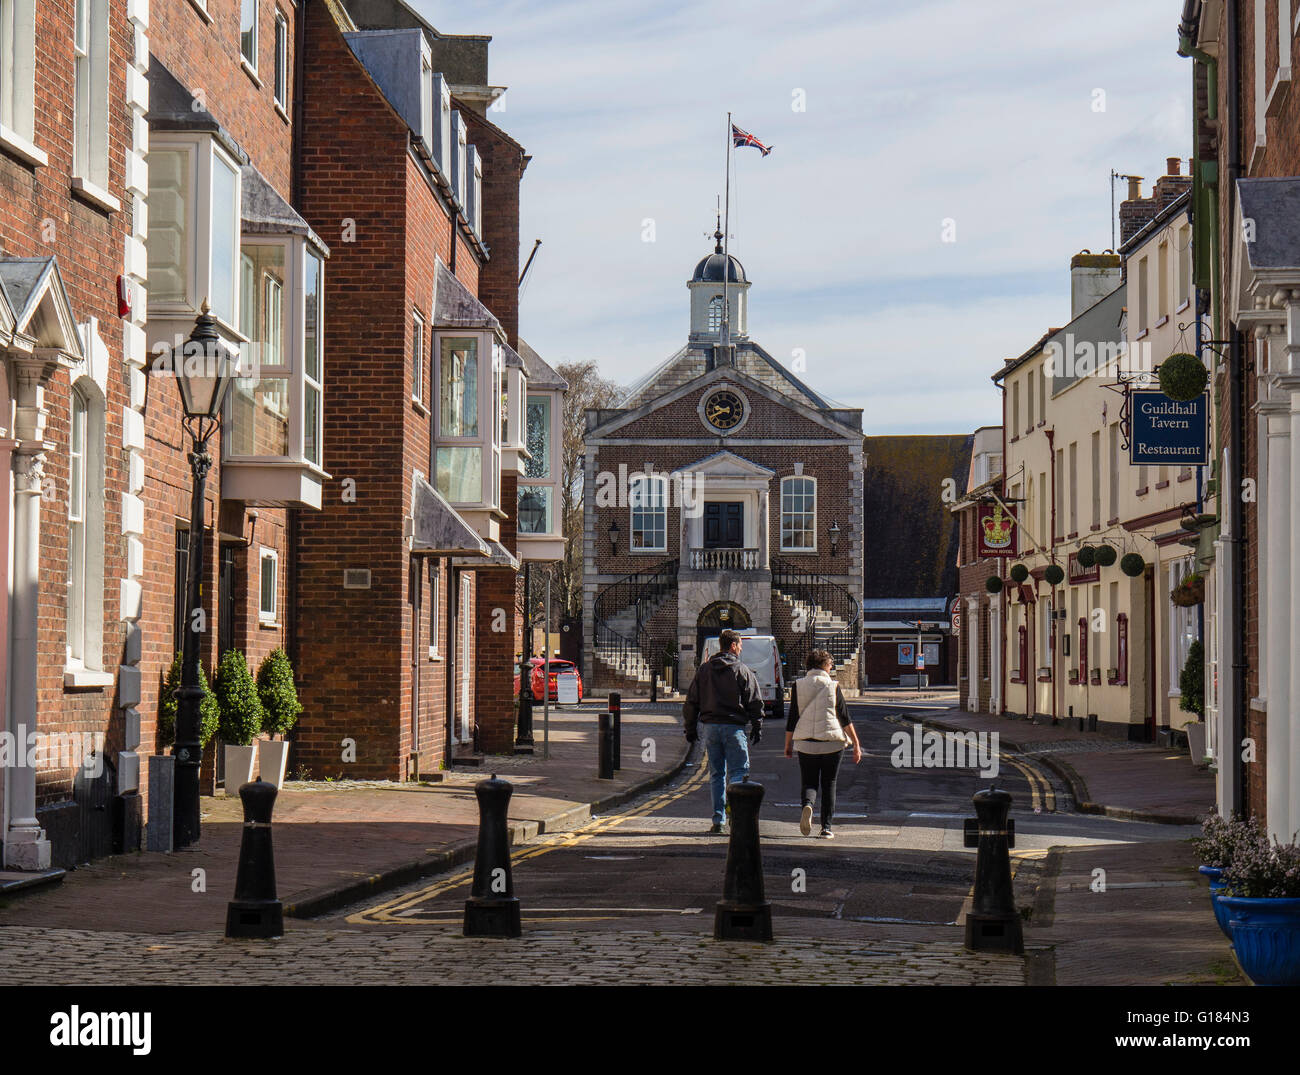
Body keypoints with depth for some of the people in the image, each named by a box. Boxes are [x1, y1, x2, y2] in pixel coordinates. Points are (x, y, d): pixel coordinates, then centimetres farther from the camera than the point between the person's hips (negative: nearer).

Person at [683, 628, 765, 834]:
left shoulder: (704, 670, 9)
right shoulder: (743, 670, -2)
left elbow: (691, 702, 11)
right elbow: (755, 702, -3)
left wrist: (690, 728, 17)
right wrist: (757, 728, 4)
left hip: (710, 727, 4)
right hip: (734, 727, -4)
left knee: (716, 774, 9)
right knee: (738, 771, -2)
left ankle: (718, 820, 7)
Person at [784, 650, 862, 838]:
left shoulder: (798, 686, 2)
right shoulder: (833, 687, -2)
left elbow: (792, 718, 3)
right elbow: (845, 718, -4)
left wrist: (788, 745, 12)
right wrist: (856, 744, -1)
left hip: (806, 744, 1)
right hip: (832, 743, -1)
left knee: (809, 782, 9)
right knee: (829, 784, 11)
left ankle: (808, 804, -24)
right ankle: (826, 827, 8)